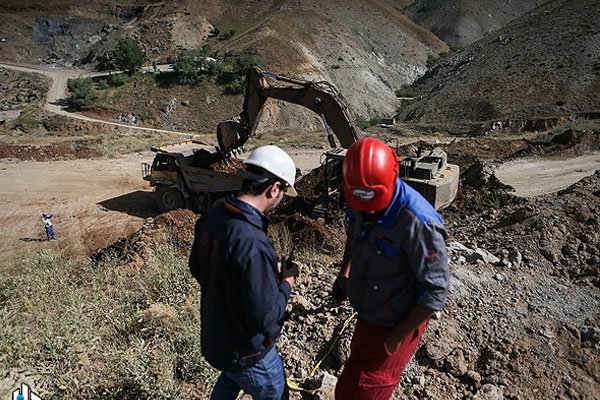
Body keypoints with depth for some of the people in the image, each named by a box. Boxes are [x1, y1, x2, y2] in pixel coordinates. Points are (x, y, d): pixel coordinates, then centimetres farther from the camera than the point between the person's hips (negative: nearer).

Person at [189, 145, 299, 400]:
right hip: (248, 351, -7)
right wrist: (286, 283, -14)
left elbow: (196, 267, 6)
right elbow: (265, 318, -30)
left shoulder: (212, 217, -10)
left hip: (213, 336, 7)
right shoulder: (252, 245, -38)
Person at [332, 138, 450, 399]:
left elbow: (434, 291, -24)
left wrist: (397, 338, -17)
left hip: (395, 325, -7)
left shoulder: (418, 223, -32)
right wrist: (345, 271, 5)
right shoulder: (360, 204, -9)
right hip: (367, 314, 8)